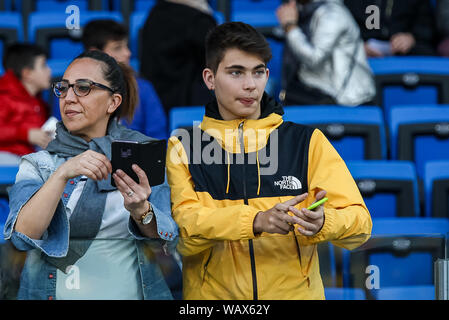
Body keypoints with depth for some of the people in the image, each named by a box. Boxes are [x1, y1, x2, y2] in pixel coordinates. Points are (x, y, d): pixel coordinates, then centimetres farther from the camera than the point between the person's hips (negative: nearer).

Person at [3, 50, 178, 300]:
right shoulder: (38, 164, 6)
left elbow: (166, 241, -2)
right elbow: (23, 235, -10)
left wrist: (140, 210, -21)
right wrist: (62, 174, -20)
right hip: (55, 291, 0)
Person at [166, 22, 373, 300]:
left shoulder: (309, 143, 12)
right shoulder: (182, 149, 11)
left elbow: (360, 223, 5)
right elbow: (184, 226, -4)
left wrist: (322, 223, -16)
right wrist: (257, 221, -19)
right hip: (213, 293, 0)